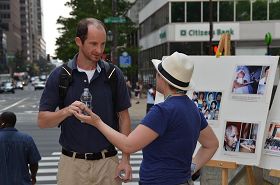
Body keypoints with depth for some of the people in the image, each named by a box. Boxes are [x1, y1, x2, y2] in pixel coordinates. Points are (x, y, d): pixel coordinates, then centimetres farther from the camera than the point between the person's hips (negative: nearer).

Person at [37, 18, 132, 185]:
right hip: (72, 162, 0)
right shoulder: (59, 75, -4)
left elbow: (124, 117, 3)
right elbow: (43, 121, -4)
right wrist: (66, 111, -24)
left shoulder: (114, 74, -2)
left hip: (108, 161, 1)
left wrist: (126, 158, -4)